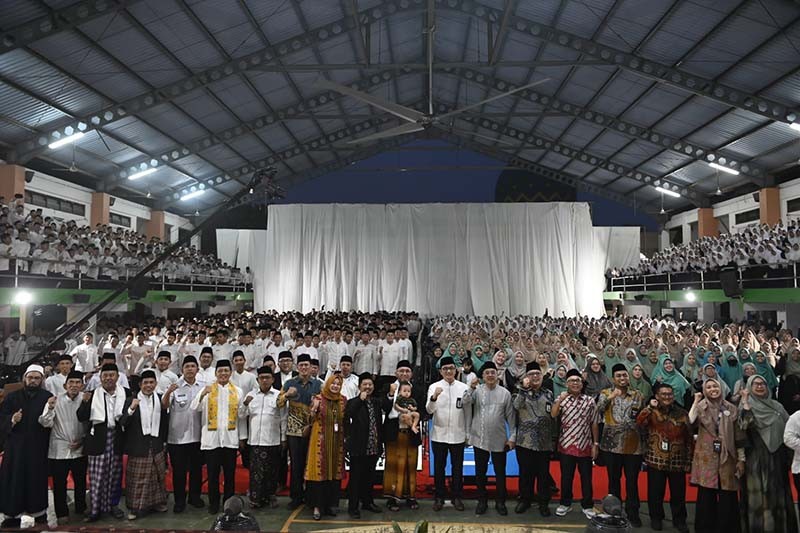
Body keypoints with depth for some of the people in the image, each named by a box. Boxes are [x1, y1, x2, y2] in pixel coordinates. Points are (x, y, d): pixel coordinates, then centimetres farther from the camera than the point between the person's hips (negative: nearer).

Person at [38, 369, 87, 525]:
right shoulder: (56, 400, -7)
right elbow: (45, 423, -12)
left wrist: (82, 441, -5)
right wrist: (50, 408, -28)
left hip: (79, 449, 2)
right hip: (59, 450, -2)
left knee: (80, 482, 14)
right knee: (59, 483, 5)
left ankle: (81, 509, 32)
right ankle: (62, 513, 21)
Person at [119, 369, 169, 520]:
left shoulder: (161, 400, 3)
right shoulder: (131, 401, -5)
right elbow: (122, 423, -12)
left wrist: (164, 441, 8)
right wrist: (131, 409, -26)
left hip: (156, 445, 3)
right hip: (138, 446, -3)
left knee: (158, 476, 13)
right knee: (137, 478, 3)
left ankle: (157, 502, 29)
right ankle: (134, 507, 16)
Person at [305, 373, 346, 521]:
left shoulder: (343, 400, 6)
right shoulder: (318, 398, -4)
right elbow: (311, 419, -3)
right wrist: (314, 408, -21)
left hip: (337, 441, 3)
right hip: (320, 440, -3)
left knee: (334, 471, 6)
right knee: (319, 470, -3)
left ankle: (329, 504, 18)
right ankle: (317, 506, 5)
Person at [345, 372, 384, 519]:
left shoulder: (376, 402, 11)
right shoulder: (353, 402, -6)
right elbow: (347, 416, -26)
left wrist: (380, 443, 14)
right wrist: (361, 399, -24)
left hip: (373, 447, 5)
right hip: (359, 446, -5)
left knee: (369, 476, 16)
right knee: (355, 477, 2)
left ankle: (367, 502, 30)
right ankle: (353, 506, 10)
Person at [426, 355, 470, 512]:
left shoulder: (463, 387, 0)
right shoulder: (434, 387, -3)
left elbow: (467, 411, 5)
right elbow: (429, 410, -15)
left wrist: (468, 433, 2)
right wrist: (434, 397, -34)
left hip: (458, 435, 1)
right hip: (439, 434, -1)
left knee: (457, 467, 10)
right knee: (439, 467, 8)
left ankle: (456, 497, 23)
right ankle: (439, 497, 20)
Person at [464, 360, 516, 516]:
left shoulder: (505, 393, -1)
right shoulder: (477, 390, -2)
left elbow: (510, 417, 2)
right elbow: (465, 404, -16)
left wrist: (512, 436, -1)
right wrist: (471, 388, -25)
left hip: (499, 440, 0)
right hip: (480, 439, 0)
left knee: (500, 472, 9)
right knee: (480, 472, 11)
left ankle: (500, 502, 25)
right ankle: (482, 500, 26)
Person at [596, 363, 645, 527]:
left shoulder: (638, 395, 7)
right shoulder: (605, 393, 2)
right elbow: (598, 411, -15)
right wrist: (610, 397, -27)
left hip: (633, 444, 1)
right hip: (612, 444, -1)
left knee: (632, 480, 5)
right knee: (614, 479, 10)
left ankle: (633, 513, 18)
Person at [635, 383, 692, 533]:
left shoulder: (682, 414, 5)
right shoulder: (651, 412, 1)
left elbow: (689, 438, 7)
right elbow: (639, 423, -19)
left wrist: (689, 461, 4)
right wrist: (650, 407, -26)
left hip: (677, 461, 1)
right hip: (656, 460, -1)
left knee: (678, 493, 10)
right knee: (656, 492, 7)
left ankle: (679, 520, 27)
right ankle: (656, 518, 24)